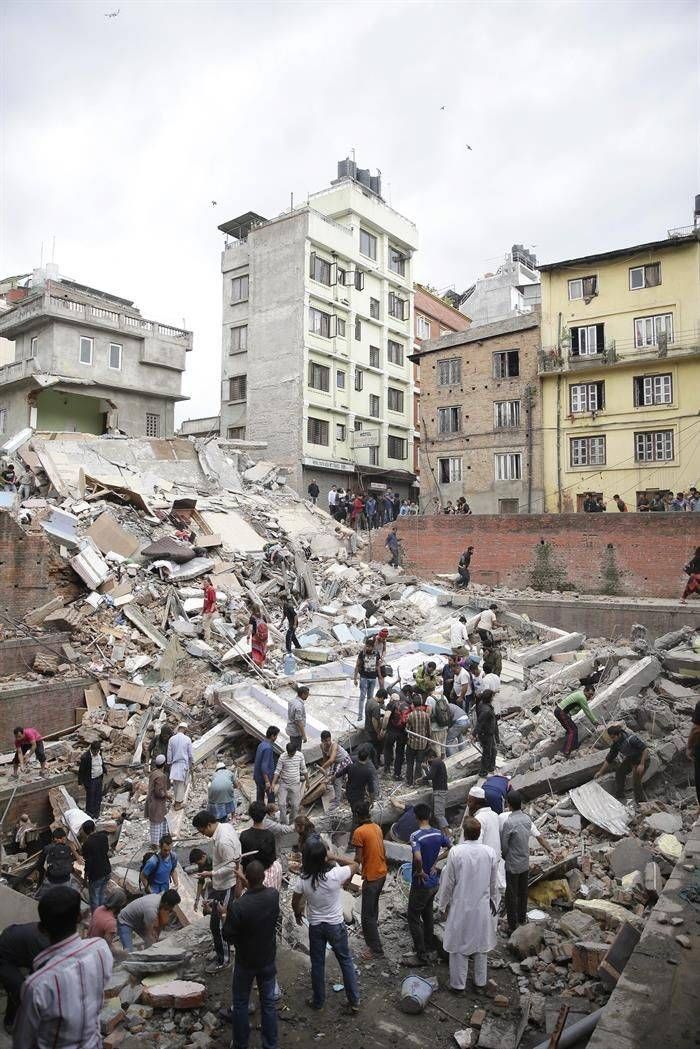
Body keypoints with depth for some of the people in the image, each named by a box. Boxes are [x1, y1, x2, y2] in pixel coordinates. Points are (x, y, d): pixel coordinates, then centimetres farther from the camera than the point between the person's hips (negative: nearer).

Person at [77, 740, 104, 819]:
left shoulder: (99, 753, -6)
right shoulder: (85, 757, -26)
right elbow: (81, 771, -16)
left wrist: (102, 776, 16)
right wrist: (82, 783, -11)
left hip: (99, 778, 6)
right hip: (90, 781, -6)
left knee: (98, 797, 18)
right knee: (90, 798, 10)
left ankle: (96, 815, 35)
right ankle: (89, 815, 30)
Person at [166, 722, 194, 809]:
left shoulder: (171, 739, -3)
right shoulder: (187, 739, -10)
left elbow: (169, 754, 2)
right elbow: (190, 754, -4)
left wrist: (170, 764, 12)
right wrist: (191, 764, 10)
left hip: (175, 764, 3)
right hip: (184, 764, -3)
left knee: (175, 782, 16)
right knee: (182, 783, 6)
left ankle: (177, 800, 26)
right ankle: (178, 803, 10)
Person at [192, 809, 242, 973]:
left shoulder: (223, 841, -34)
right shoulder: (226, 826, -6)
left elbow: (230, 867, -30)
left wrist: (210, 874, -25)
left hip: (224, 886, -10)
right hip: (220, 883, 10)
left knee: (217, 924, 4)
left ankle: (223, 959, 21)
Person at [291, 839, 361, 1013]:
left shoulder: (302, 880, -21)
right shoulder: (336, 875, -29)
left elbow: (295, 903, -4)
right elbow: (355, 865, -9)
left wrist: (298, 914, 17)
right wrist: (333, 857, -13)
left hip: (315, 927, 1)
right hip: (336, 926, -1)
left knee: (317, 964, 21)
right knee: (346, 961, 18)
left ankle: (318, 1001, 37)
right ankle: (354, 1001, 29)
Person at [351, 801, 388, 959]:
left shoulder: (359, 832, -21)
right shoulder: (377, 827, 3)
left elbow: (358, 859, -20)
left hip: (371, 876, -8)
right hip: (382, 873, 8)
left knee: (367, 914, 4)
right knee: (373, 904, 29)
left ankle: (376, 949, 9)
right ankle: (372, 928, 48)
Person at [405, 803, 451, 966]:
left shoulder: (415, 836, -25)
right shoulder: (439, 833, -5)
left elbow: (418, 857, -40)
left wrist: (419, 871, -22)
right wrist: (436, 863, 5)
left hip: (421, 884, -7)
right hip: (435, 882, 7)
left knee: (414, 918, 7)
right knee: (427, 913, 26)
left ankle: (421, 955, 12)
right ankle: (429, 943, 40)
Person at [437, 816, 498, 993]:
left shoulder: (455, 852, -20)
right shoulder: (489, 852, -11)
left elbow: (448, 882, -12)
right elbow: (493, 882, 2)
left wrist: (442, 906, 2)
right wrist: (494, 901, 19)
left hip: (460, 907, -3)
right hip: (482, 907, 3)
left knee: (459, 945, 13)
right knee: (481, 944, 20)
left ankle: (458, 985, 25)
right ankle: (480, 982, 33)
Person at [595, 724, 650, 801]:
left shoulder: (631, 739, -36)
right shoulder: (616, 744, -11)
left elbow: (646, 749, -32)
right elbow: (609, 759, -2)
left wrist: (641, 765, -32)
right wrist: (600, 772, -2)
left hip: (642, 759, -8)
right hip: (631, 758, 8)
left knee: (636, 781, -15)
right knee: (619, 771, 9)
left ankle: (641, 802, 5)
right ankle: (618, 795, 26)